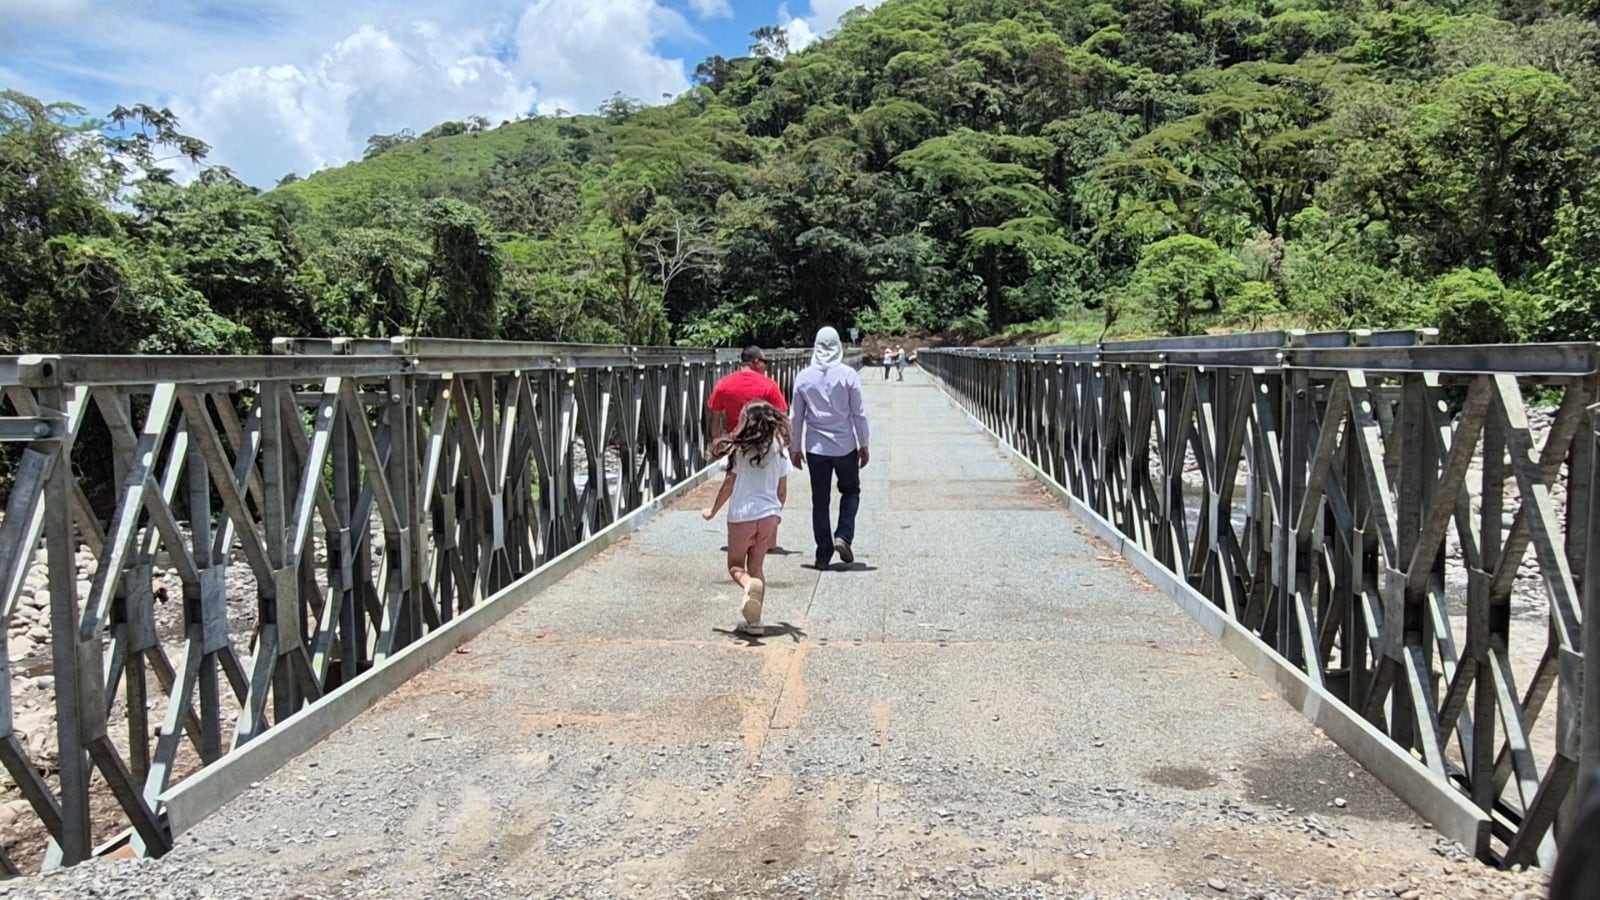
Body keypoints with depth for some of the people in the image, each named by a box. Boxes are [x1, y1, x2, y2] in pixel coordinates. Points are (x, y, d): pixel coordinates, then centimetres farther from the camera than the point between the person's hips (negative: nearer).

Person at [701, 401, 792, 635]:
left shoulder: (739, 449, -8)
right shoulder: (779, 448, 1)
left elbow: (729, 484, -5)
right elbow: (782, 489, 6)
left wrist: (713, 510, 9)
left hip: (741, 514, -3)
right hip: (769, 513, 3)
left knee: (735, 565, 11)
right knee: (756, 566, 14)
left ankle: (750, 585, -24)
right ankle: (754, 620, 9)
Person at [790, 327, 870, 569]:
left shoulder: (803, 377, -1)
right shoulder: (848, 375, -8)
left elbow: (796, 416, 4)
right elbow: (859, 413, -5)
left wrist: (795, 447, 13)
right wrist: (864, 445, 5)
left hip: (816, 448, 2)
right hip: (845, 446, -1)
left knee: (820, 502, 9)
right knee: (850, 492, 18)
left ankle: (823, 554, 10)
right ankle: (843, 536, -1)